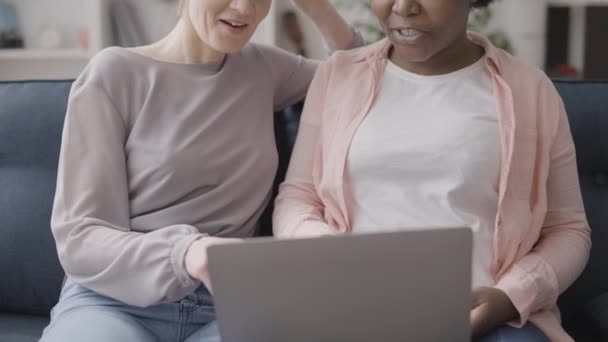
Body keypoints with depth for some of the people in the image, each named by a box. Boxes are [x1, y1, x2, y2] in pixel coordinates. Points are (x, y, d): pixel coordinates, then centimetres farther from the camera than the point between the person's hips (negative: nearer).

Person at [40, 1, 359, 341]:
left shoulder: (263, 68, 12)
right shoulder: (114, 74, -1)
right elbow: (80, 238, -6)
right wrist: (183, 252, -27)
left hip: (223, 306, 3)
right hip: (116, 302, -2)